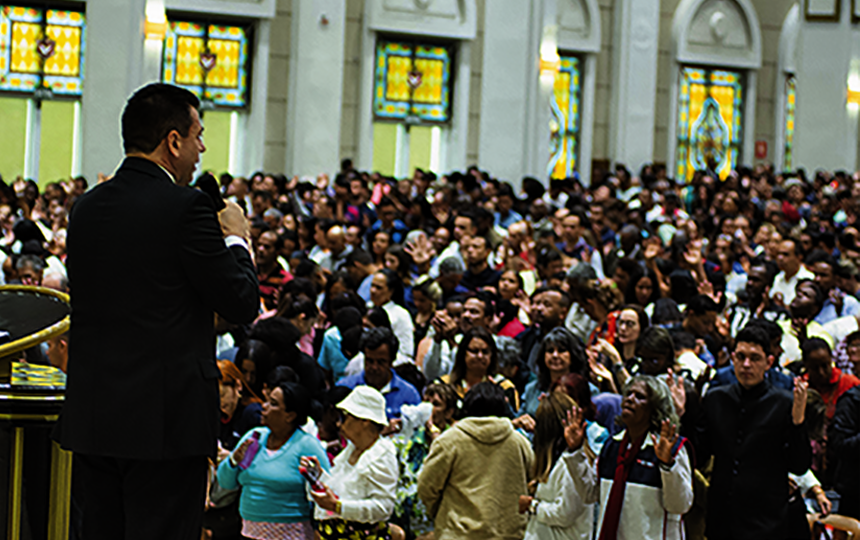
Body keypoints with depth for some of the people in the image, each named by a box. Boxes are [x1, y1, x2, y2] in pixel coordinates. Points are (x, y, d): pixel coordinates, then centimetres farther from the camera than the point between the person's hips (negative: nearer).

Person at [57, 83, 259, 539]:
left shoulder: (86, 207, 9)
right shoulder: (186, 208, -12)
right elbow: (243, 304, -10)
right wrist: (236, 239, 8)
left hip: (91, 416, 7)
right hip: (165, 417, -7)